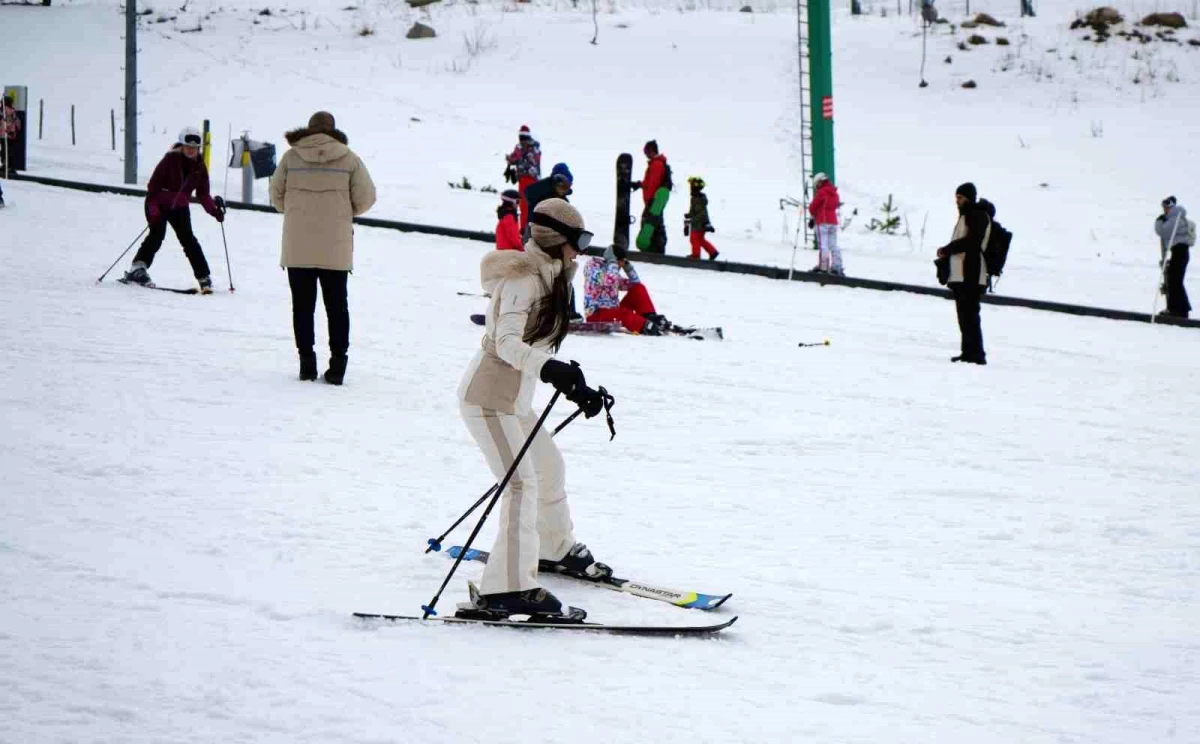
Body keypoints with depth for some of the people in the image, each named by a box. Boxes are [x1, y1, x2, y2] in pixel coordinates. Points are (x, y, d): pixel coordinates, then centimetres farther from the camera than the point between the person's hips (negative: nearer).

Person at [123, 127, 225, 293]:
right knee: (157, 235, -23)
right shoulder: (170, 160, -19)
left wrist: (214, 209, -16)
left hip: (180, 207, 4)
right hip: (158, 205, -4)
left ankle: (204, 278, -5)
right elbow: (153, 185, -18)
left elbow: (203, 194, 1)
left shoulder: (199, 167, -5)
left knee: (188, 239, -6)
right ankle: (137, 269, -20)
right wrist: (153, 211, -28)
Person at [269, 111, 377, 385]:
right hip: (336, 247, 0)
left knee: (303, 305, 7)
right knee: (337, 305, 8)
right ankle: (337, 363, 3)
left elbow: (276, 195, 5)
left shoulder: (291, 157, 0)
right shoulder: (348, 159, -2)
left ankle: (307, 361, 5)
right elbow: (366, 198, -1)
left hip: (298, 247, 0)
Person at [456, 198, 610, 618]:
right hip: (488, 398, -11)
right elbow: (507, 343, -27)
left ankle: (557, 548, 47)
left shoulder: (547, 278, 13)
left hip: (514, 400, 11)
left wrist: (576, 388, 20)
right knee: (523, 484, -18)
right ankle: (508, 587, -22)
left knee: (551, 469, 25)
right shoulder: (524, 278, -17)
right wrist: (549, 368, -43)